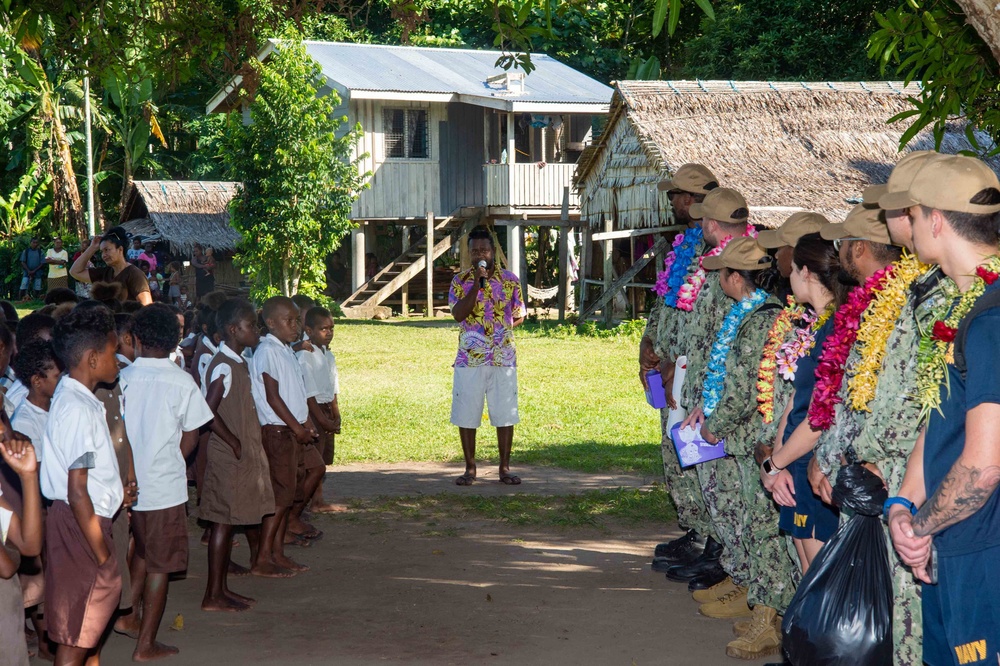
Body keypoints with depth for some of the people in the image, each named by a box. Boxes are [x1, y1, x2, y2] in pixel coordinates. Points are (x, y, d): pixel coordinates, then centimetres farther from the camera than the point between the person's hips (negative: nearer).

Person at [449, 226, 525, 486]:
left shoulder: (510, 280, 3)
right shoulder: (461, 281, 1)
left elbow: (519, 316, 13)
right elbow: (458, 314, -14)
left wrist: (502, 329, -2)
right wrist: (477, 283, -18)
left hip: (503, 358, 0)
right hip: (470, 358, 0)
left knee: (505, 415, 2)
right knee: (466, 415, 3)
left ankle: (505, 468, 13)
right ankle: (470, 468, 14)